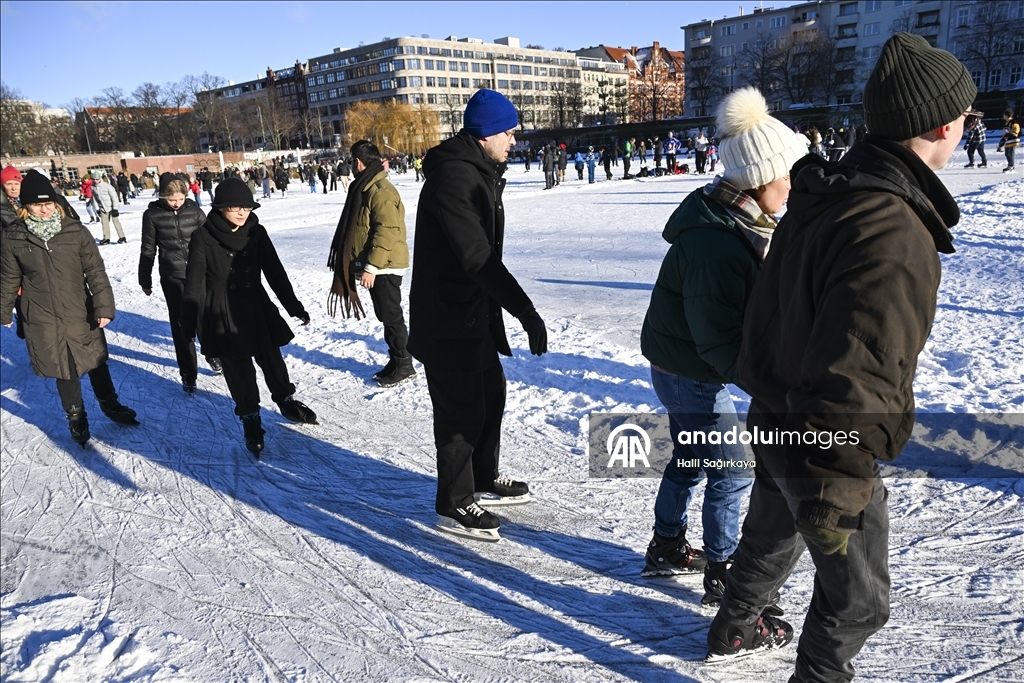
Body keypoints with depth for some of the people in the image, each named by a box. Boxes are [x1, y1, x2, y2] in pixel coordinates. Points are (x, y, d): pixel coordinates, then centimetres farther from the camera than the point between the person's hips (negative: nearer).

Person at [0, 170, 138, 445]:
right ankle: (76, 416, 31)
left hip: (81, 314, 0)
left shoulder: (76, 231, -8)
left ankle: (110, 405, 37)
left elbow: (96, 271, -7)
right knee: (65, 370, 10)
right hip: (43, 321, 0)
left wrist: (104, 307, -13)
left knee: (96, 362, 14)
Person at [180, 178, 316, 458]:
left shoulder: (256, 233, -4)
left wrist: (294, 307, 3)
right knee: (239, 371, 5)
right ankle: (250, 419, 24)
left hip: (257, 309, 3)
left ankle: (287, 402, 37)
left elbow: (275, 273, 2)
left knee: (272, 360, 13)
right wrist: (188, 324, -4)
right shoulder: (203, 238, -11)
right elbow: (194, 284, -7)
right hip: (222, 316, -3)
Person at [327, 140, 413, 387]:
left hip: (384, 266, -10)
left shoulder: (381, 191, -18)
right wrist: (367, 265, 22)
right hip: (376, 266, 10)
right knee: (386, 316, 15)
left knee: (391, 316, -2)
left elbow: (387, 232, -24)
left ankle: (403, 365, 8)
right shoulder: (366, 188, 15)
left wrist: (371, 267, -24)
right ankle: (396, 361, 24)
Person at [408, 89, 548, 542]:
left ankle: (484, 480, 39)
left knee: (491, 394, 20)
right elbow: (477, 256, -30)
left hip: (475, 311, 10)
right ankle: (454, 506, 18)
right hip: (447, 320, -10)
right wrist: (525, 310, -32)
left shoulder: (480, 173, 12)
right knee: (462, 409, 0)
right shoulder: (452, 177, -22)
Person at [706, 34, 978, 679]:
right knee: (858, 600, 14)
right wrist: (832, 500, -23)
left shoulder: (825, 194, -1)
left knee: (770, 534, 32)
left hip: (776, 424, 9)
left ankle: (735, 628, 56)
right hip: (827, 450, -9)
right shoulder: (892, 236, -31)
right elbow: (852, 386, -32)